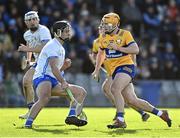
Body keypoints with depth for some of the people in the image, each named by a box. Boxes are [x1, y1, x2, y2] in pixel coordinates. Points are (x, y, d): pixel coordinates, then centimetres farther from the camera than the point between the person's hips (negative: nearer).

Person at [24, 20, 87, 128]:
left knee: (81, 92, 8)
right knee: (45, 98, -41)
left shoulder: (61, 49, 23)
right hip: (42, 78, -10)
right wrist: (63, 82, -24)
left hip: (53, 80, 10)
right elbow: (53, 67, -21)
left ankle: (72, 116, -11)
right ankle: (28, 123, -40)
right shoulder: (53, 46, -8)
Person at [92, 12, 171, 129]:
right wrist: (97, 69, 21)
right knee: (132, 100, 3)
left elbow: (135, 50, -17)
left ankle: (120, 120, -29)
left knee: (114, 89, -30)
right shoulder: (104, 37, 12)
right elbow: (101, 53, 28)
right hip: (115, 71, 7)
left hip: (126, 67, -7)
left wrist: (118, 48, -23)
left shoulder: (125, 34, -7)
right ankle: (161, 113, 17)